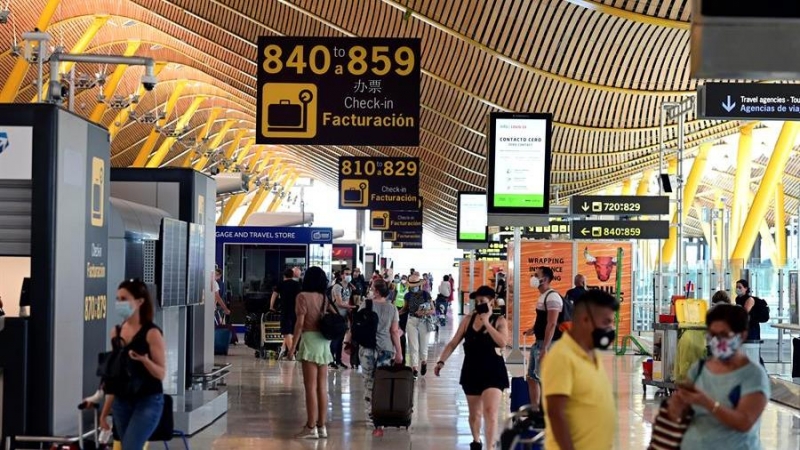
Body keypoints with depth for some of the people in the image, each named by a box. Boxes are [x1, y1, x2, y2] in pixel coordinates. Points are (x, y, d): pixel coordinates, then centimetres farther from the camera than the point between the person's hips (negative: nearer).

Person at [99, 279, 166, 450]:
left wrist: (144, 360, -31)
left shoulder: (151, 333, -9)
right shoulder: (116, 332, 8)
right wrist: (105, 410, 14)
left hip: (148, 401, -6)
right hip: (121, 402, 6)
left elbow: (161, 373, -11)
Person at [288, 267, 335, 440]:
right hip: (324, 341, 6)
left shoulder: (303, 296, -6)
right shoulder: (324, 298, 12)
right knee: (322, 386, 9)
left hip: (310, 339, -6)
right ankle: (322, 426, 12)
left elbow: (300, 323, -11)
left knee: (310, 386, -4)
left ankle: (311, 427, -4)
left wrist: (293, 346, -9)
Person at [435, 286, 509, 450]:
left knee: (490, 412, -17)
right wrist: (441, 361, -6)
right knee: (474, 413, 17)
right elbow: (453, 343, 5)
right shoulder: (469, 320, 4)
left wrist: (486, 323, -18)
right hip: (471, 371, 3)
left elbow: (502, 342, -21)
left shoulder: (499, 321, -3)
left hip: (493, 372, -3)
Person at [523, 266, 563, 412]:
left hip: (547, 344, -10)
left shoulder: (552, 297, -16)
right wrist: (533, 329, 11)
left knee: (543, 379, -8)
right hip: (538, 342, 10)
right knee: (531, 377, 15)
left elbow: (552, 324, -23)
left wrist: (544, 348, -26)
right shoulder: (543, 297, 15)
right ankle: (534, 408, 24)